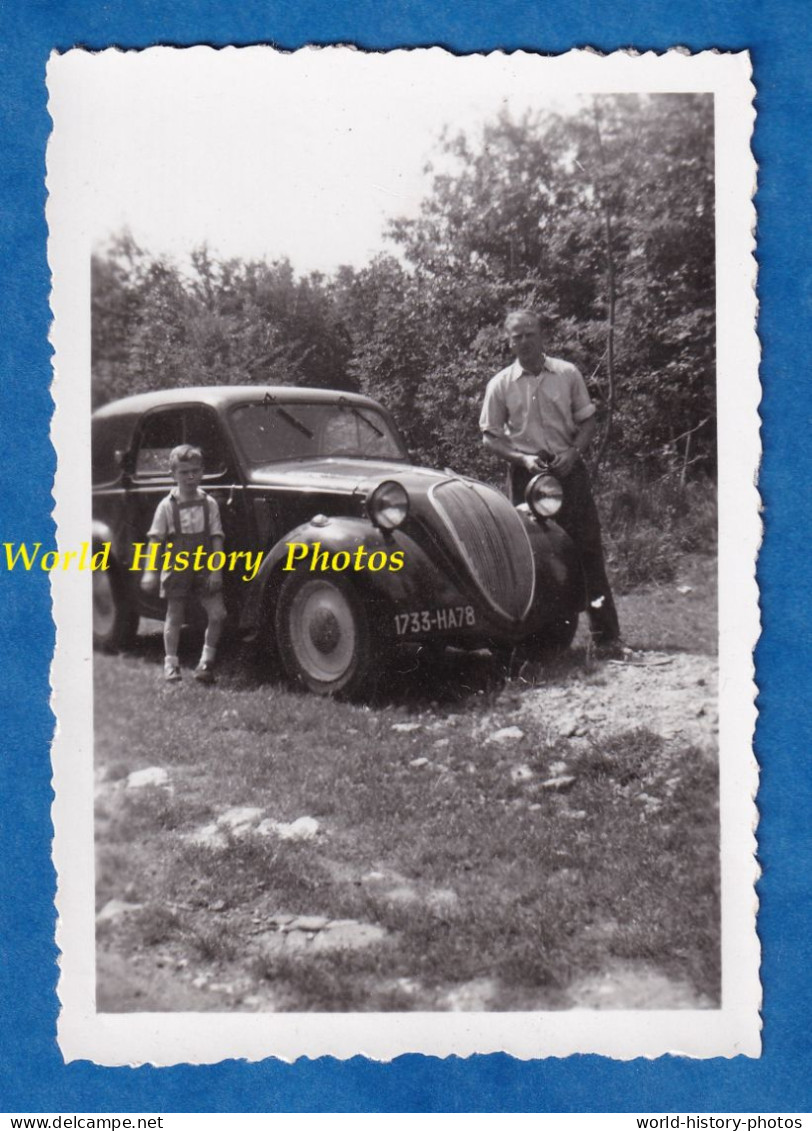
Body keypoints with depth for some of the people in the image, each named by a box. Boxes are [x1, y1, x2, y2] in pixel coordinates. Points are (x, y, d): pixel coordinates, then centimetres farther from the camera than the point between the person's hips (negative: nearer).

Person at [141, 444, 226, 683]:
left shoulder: (209, 503, -1)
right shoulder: (167, 506, -5)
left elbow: (216, 539, -1)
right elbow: (155, 539, -5)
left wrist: (216, 570, -7)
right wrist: (150, 571, -11)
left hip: (204, 568, 1)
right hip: (176, 569, -1)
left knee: (217, 613, -6)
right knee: (174, 616, 8)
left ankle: (207, 659, 11)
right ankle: (171, 662, 20)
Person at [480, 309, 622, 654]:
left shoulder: (567, 374, 3)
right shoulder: (500, 385, 2)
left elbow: (587, 421, 8)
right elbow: (491, 436, 4)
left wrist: (573, 452, -9)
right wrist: (522, 459, -11)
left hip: (568, 469, 0)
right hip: (526, 474, 0)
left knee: (588, 549, -1)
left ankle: (606, 636, 4)